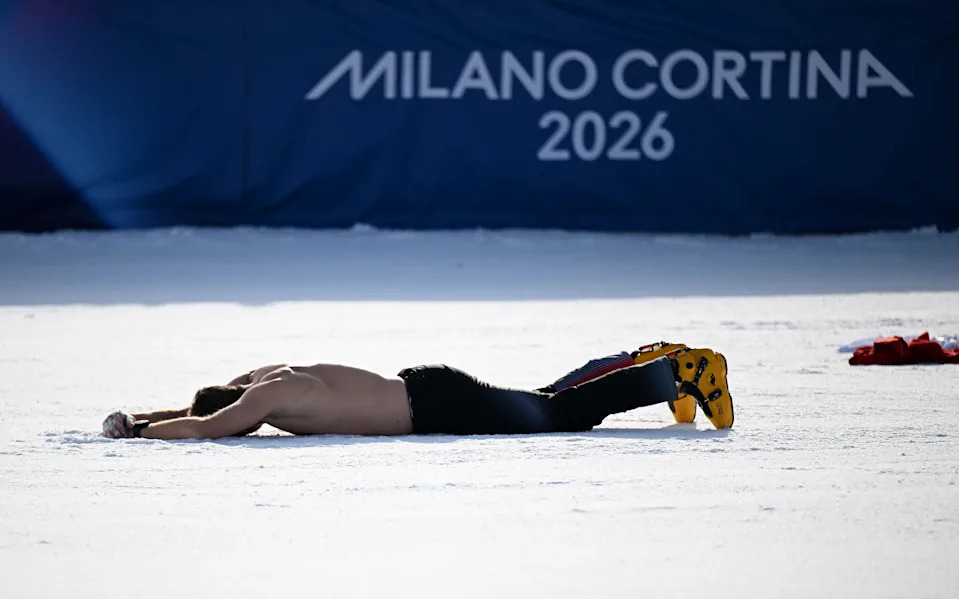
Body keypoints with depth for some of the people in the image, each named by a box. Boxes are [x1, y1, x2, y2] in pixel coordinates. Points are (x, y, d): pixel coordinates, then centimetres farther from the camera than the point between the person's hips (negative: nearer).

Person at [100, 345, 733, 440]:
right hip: (423, 391, 8)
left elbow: (201, 427, -35)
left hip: (440, 404, -8)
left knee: (562, 413, 0)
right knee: (551, 401, 20)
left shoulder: (268, 396, -23)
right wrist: (135, 417, 4)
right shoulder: (261, 380, 2)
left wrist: (136, 429, -22)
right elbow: (198, 410, 17)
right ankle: (648, 361, 29)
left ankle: (683, 371, 7)